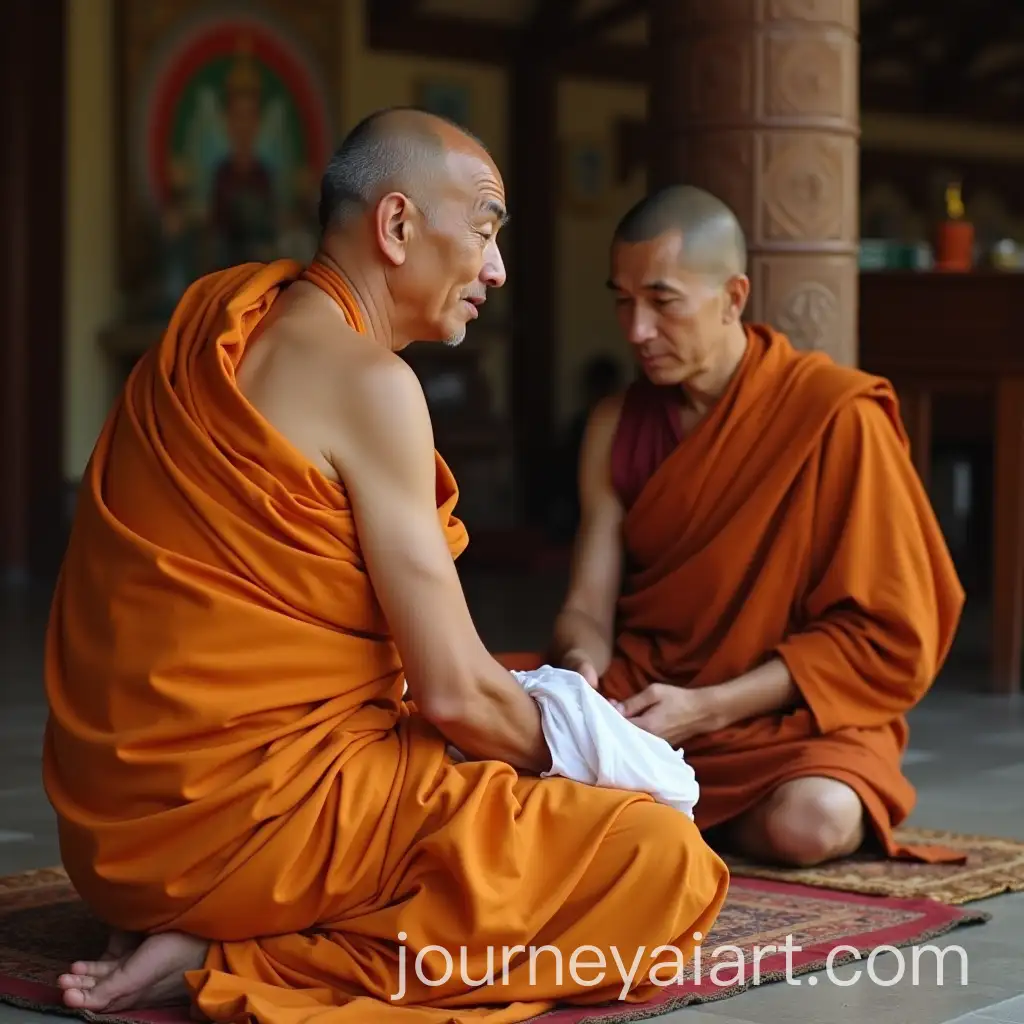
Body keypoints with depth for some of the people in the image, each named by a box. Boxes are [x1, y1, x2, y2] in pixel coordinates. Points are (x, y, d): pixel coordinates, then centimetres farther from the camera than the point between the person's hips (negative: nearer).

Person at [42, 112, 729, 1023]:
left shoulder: (229, 313, 13)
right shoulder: (365, 376, -13)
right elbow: (454, 688, -13)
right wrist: (561, 764, 8)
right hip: (247, 813, -10)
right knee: (662, 863, -15)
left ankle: (210, 931, 7)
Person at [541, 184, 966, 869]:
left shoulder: (837, 416, -12)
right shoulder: (616, 426, 5)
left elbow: (883, 635, -11)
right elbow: (588, 607, 2)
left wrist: (706, 708, -19)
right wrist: (581, 666, -23)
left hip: (793, 714, -3)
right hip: (639, 693, 3)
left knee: (812, 822, -37)